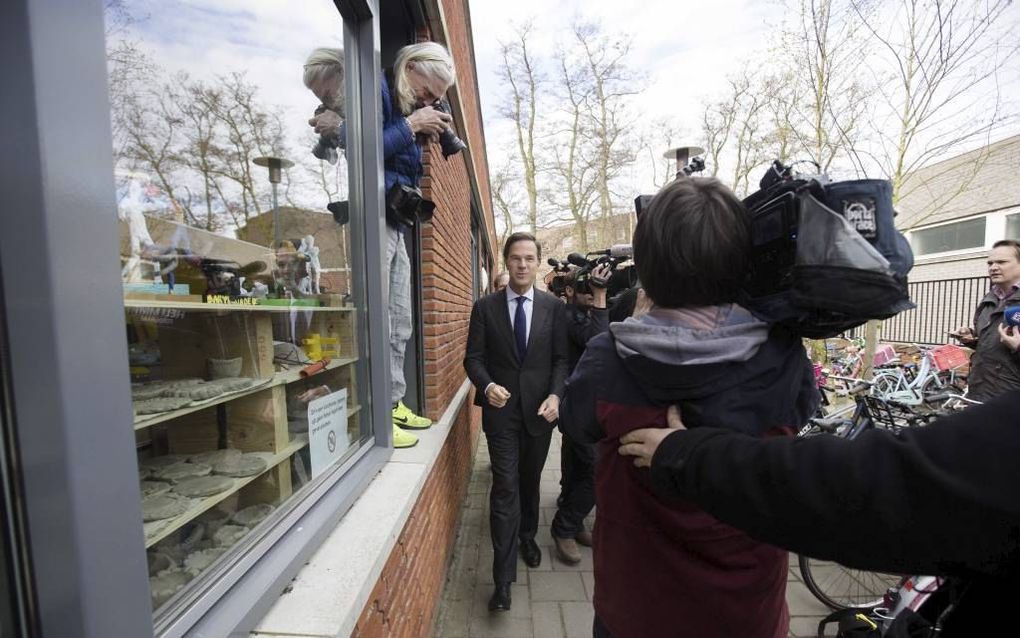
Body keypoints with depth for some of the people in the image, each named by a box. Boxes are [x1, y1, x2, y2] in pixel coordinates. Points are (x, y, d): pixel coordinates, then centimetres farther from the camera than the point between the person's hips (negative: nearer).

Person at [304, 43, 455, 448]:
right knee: (379, 323, -11)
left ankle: (393, 403, 21)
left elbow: (410, 175, 15)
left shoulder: (407, 109, 23)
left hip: (395, 225, 9)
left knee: (400, 323, 10)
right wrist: (409, 126, -8)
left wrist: (426, 133, 1)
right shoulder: (375, 88, -2)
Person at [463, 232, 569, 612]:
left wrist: (555, 395, -14)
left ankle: (527, 536, 45)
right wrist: (487, 385, -21)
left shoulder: (553, 306, 0)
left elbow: (560, 358, 0)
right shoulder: (485, 307, -2)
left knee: (530, 479, 19)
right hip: (501, 409, -1)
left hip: (539, 408, 2)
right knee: (505, 486, 0)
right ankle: (503, 578, 13)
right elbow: (473, 358, -3)